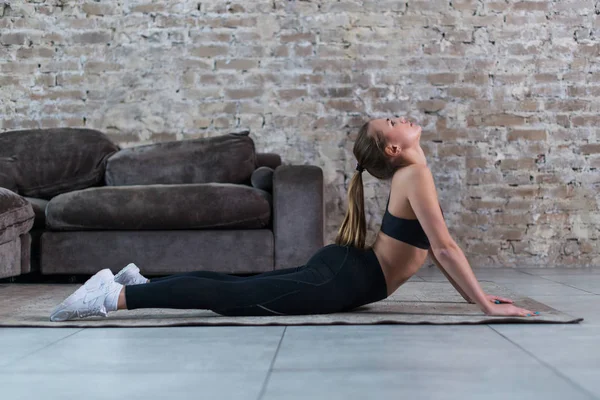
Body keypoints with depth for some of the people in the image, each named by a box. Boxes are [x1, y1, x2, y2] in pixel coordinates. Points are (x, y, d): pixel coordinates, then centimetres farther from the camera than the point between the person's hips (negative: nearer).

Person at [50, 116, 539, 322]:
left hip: (338, 269, 9)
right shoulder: (414, 173, -16)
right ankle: (116, 296, -11)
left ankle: (139, 281, 17)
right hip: (339, 282, -9)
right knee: (227, 296, -10)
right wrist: (487, 304, -15)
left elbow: (431, 248, 20)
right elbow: (445, 247, -19)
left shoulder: (409, 176, 15)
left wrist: (476, 296, 17)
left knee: (235, 285, 13)